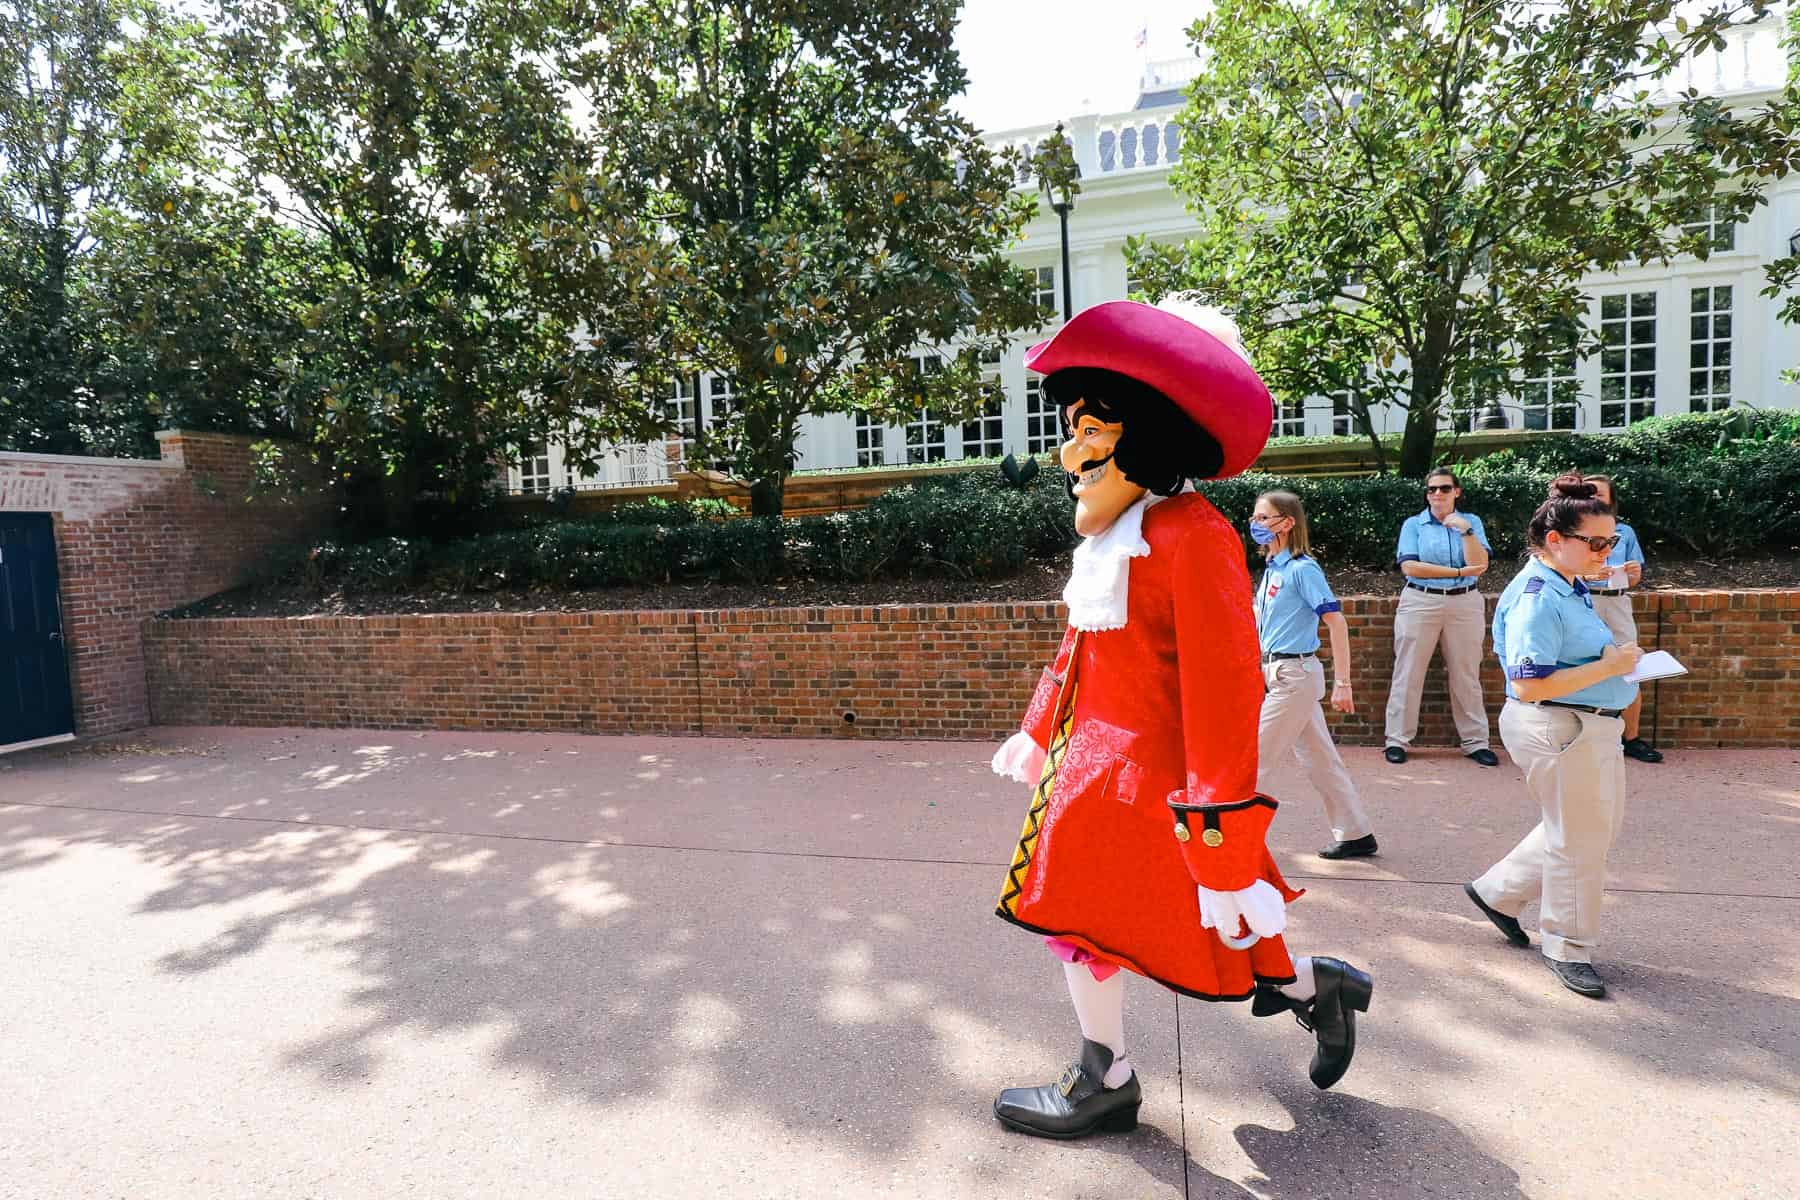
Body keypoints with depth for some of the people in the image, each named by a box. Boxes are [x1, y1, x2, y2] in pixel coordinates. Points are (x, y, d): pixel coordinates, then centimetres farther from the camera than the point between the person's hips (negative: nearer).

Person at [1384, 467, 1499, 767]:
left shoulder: (1471, 521, 8)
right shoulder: (1413, 524, 4)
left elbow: (1479, 566, -4)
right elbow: (1409, 566, -9)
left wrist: (1465, 530, -14)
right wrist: (1458, 572, -10)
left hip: (1464, 604, 2)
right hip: (1420, 602, -1)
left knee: (1466, 675, 8)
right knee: (1408, 674, 0)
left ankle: (1476, 741, 17)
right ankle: (1398, 740, 6)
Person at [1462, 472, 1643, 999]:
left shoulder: (1570, 587, 10)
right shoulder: (1537, 598, -21)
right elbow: (1529, 685, -27)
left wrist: (1615, 656, 4)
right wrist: (1609, 667, -21)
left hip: (1591, 726, 10)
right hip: (1559, 731, -10)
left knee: (1595, 830, 22)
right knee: (1578, 840, 4)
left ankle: (1497, 892, 33)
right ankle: (1568, 948, 25)